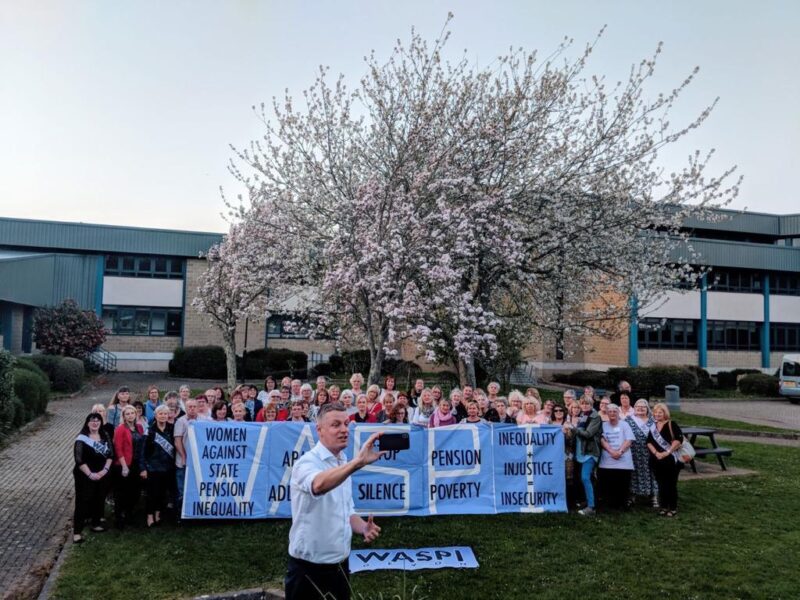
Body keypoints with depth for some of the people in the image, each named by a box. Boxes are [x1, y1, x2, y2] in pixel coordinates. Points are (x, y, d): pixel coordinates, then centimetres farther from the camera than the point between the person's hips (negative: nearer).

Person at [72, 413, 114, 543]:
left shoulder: (105, 437, 4)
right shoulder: (82, 439, -11)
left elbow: (110, 454, 3)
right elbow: (79, 460, -16)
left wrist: (105, 470, -10)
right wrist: (90, 474, -18)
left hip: (102, 475, 5)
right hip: (85, 476, -5)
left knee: (99, 500, 13)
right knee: (83, 502, -4)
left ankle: (96, 523, 30)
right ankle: (77, 531, 2)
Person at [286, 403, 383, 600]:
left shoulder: (343, 465, 8)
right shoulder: (308, 462, -17)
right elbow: (319, 485, -40)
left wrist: (363, 528, -4)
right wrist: (358, 462, -52)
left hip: (340, 564, 7)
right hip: (309, 567, -7)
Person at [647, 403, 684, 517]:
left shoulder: (671, 424, -4)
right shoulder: (653, 426, 11)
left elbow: (679, 440, -13)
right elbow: (649, 442, 6)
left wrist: (667, 452, -17)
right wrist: (656, 453, -10)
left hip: (670, 460, -4)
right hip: (656, 460, 5)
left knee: (671, 484, 0)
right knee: (661, 484, 9)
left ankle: (673, 508, 9)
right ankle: (664, 507, 18)